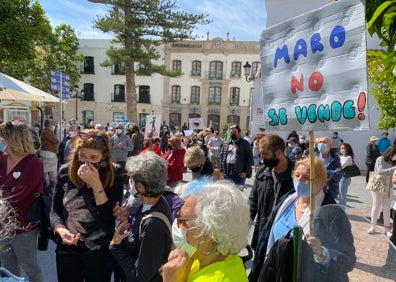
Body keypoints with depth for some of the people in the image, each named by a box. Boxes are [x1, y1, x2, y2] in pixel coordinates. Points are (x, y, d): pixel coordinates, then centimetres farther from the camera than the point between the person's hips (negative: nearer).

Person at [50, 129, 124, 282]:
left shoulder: (114, 174, -14)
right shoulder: (65, 172, -6)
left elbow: (110, 217, -19)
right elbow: (55, 210, 2)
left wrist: (96, 184, -27)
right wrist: (60, 230, -17)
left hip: (100, 250, -2)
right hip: (67, 247, 3)